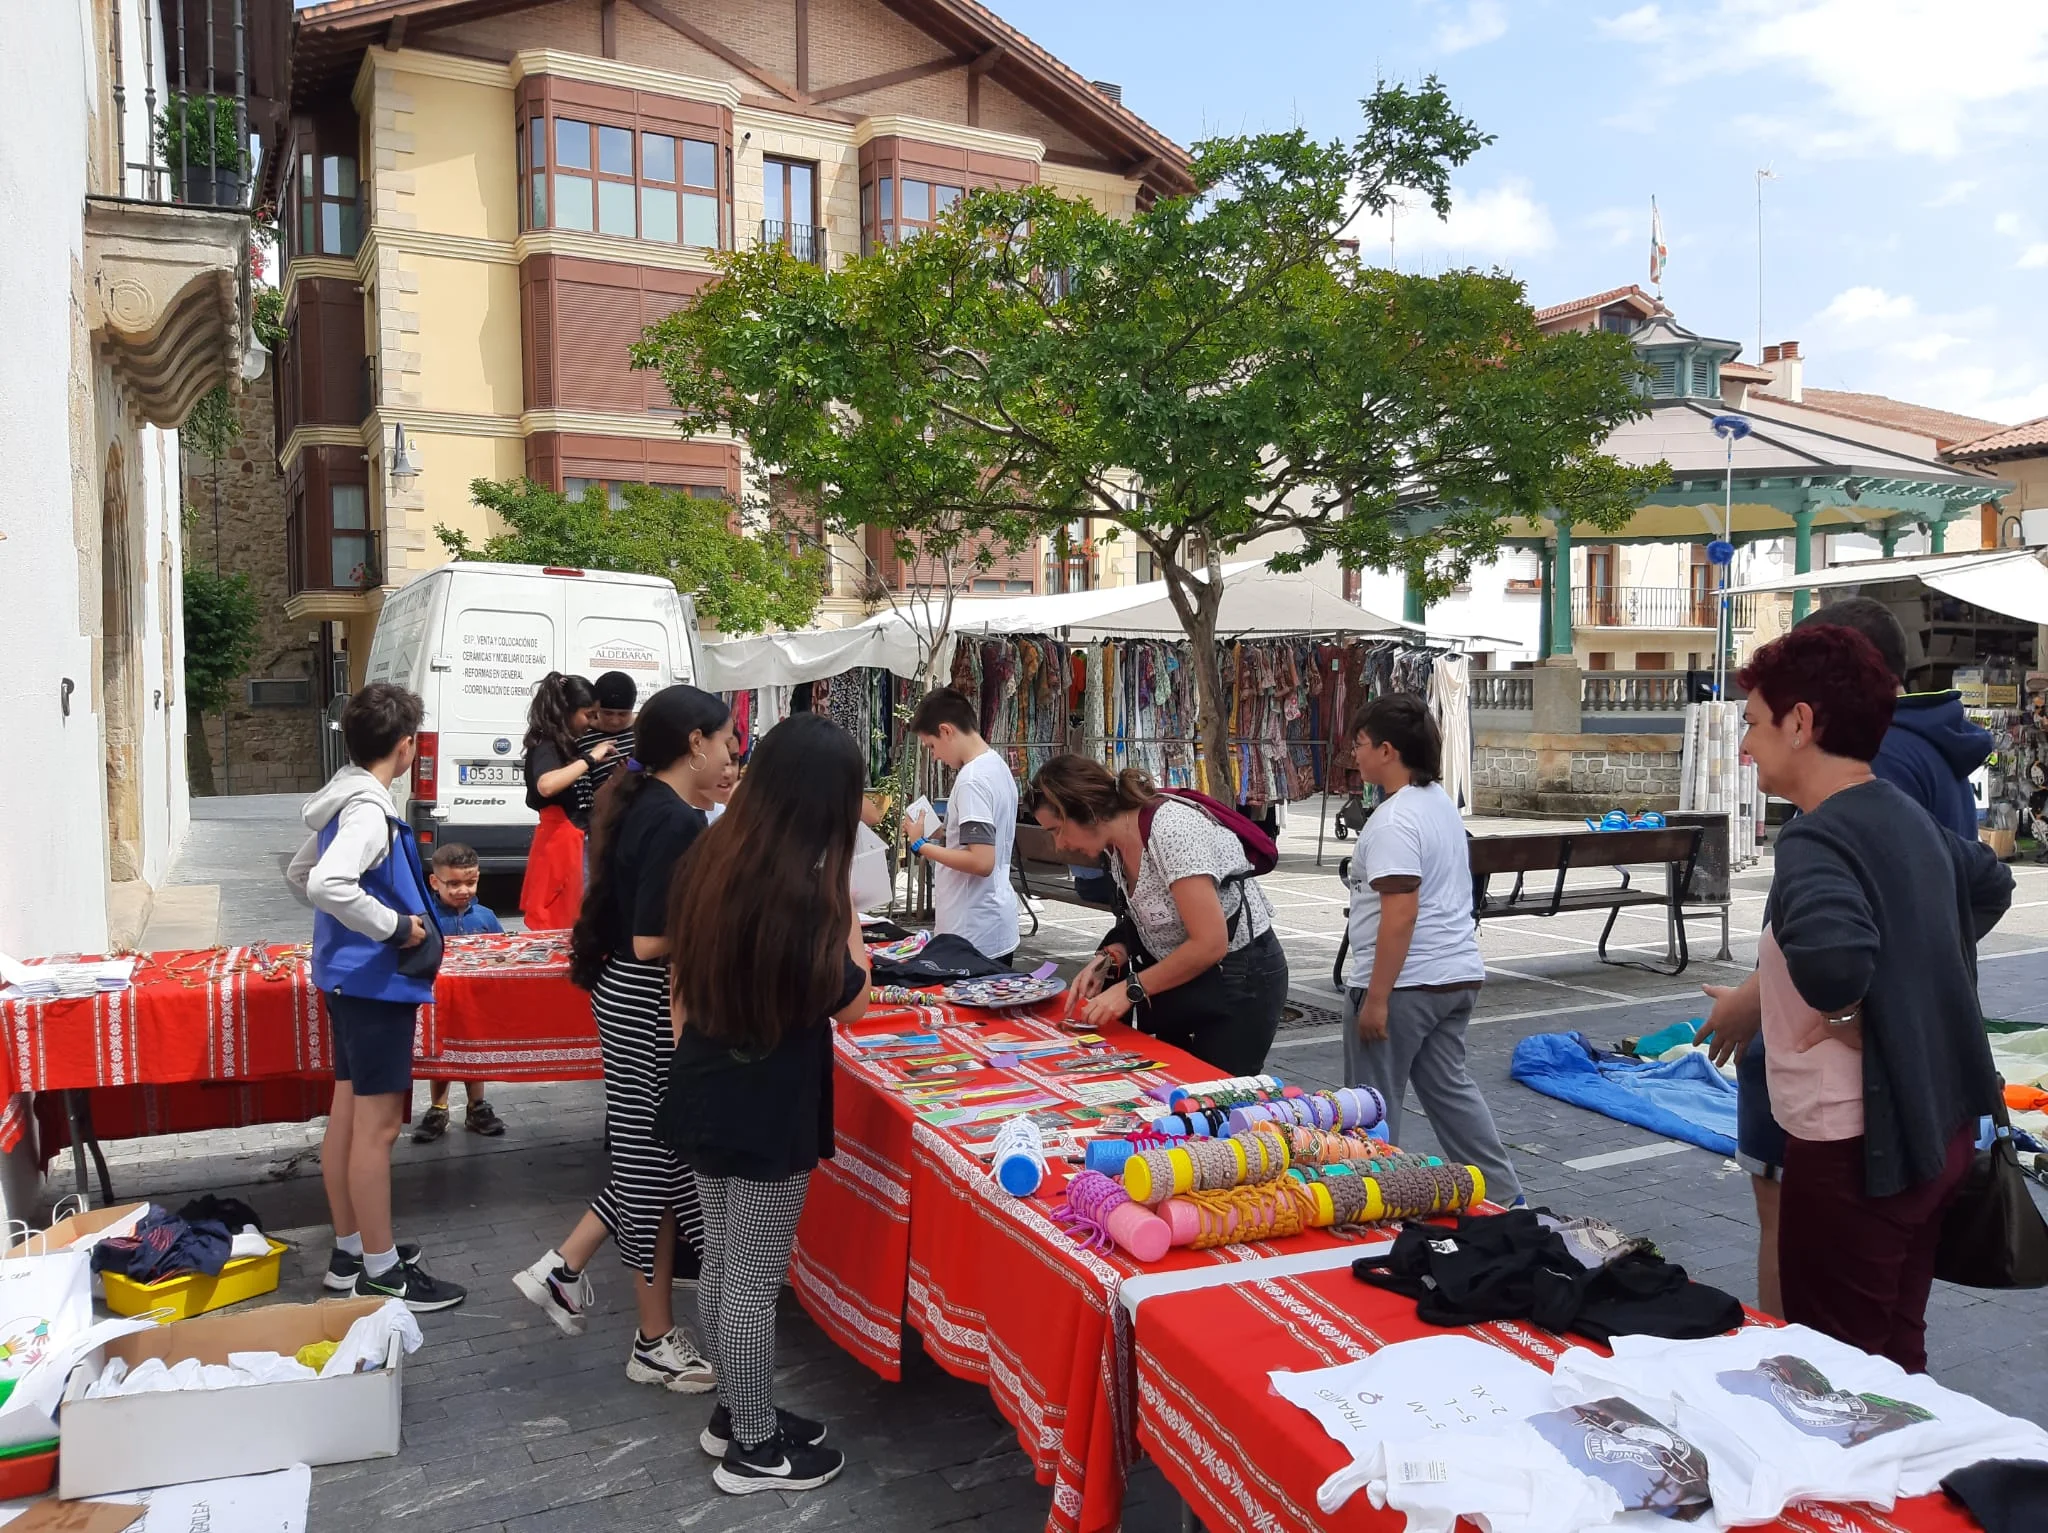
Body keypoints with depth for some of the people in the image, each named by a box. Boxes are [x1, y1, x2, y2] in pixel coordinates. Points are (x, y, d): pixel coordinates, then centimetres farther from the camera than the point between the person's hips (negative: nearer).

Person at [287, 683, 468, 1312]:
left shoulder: (345, 802, 10)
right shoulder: (370, 810, -20)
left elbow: (301, 874, 23)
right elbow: (326, 882, -35)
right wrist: (395, 925, -24)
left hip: (348, 977, 10)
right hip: (376, 981, -10)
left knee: (348, 1113, 17)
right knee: (377, 1124, -2)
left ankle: (350, 1249, 29)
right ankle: (380, 1272, 7)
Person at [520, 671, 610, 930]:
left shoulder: (564, 745, 13)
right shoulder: (546, 747, -14)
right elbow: (546, 785, -35)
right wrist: (590, 759, -26)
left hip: (569, 840, 10)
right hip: (558, 841, -10)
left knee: (563, 921, 14)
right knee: (555, 923, -6)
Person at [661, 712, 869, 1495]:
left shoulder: (711, 858, 0)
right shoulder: (806, 888, -23)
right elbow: (847, 1004, -10)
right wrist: (846, 912, -4)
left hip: (704, 1094, 8)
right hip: (769, 1111, -8)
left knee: (721, 1265, 20)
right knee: (755, 1281, 7)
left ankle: (736, 1412, 37)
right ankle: (753, 1448, 22)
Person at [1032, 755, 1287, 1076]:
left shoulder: (1170, 830, -27)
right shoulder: (1118, 841, -1)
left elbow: (1210, 944, -28)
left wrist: (1131, 989, -21)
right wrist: (1107, 959, -7)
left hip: (1240, 978, -8)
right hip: (1183, 975, 8)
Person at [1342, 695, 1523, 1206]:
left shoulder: (1394, 820, -20)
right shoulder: (1441, 801, 11)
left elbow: (1400, 913, -25)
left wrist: (1376, 998, -22)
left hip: (1406, 982, -9)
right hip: (1458, 974, 9)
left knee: (1374, 1105, 4)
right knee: (1450, 1086, 18)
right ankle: (1502, 1196, 21)